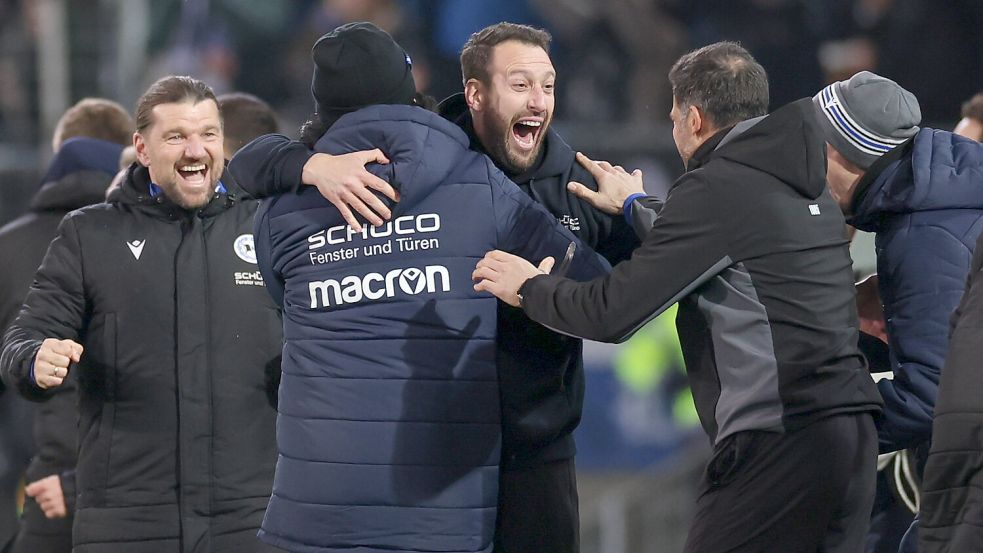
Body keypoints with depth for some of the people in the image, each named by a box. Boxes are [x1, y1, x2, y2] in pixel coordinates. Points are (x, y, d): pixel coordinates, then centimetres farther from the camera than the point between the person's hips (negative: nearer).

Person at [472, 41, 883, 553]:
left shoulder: (715, 188, -8)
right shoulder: (804, 185, 18)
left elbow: (612, 314, -7)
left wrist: (528, 287, 10)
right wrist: (639, 209, 47)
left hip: (777, 444, -8)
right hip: (853, 433, 8)